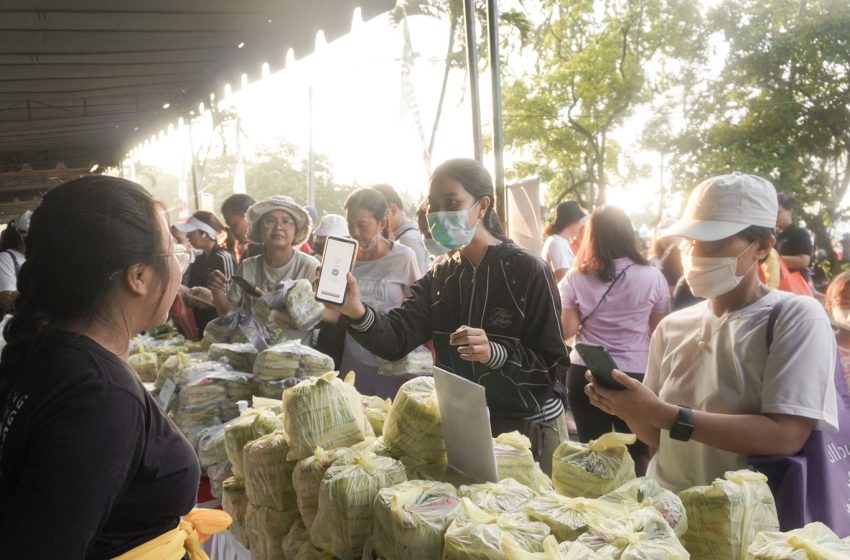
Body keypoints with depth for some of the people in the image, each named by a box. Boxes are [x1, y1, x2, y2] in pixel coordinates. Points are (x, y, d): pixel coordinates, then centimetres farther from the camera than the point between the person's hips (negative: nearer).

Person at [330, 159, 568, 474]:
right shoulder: (439, 277, 3)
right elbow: (396, 339, -12)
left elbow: (553, 365, -16)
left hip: (529, 430, -5)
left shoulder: (527, 271, -14)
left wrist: (495, 353, -33)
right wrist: (357, 312, -32)